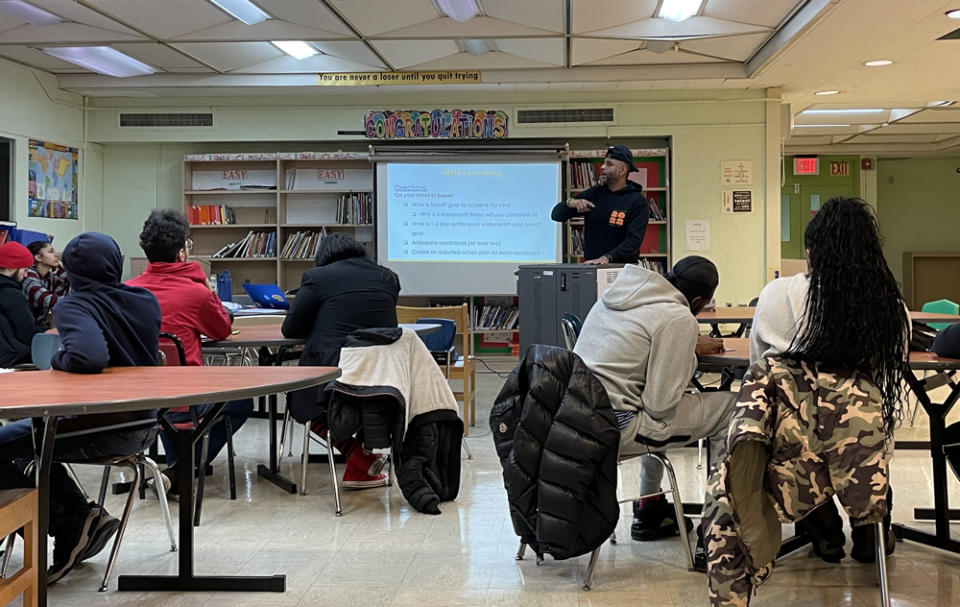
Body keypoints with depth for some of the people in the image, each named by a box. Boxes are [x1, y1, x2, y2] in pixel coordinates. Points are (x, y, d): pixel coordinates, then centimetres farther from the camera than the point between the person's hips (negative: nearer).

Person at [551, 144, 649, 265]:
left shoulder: (638, 202, -2)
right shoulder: (594, 193, 10)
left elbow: (634, 241, -13)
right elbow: (556, 215, 10)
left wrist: (607, 258, -26)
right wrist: (570, 203, -11)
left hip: (622, 268, -3)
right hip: (590, 267, 3)